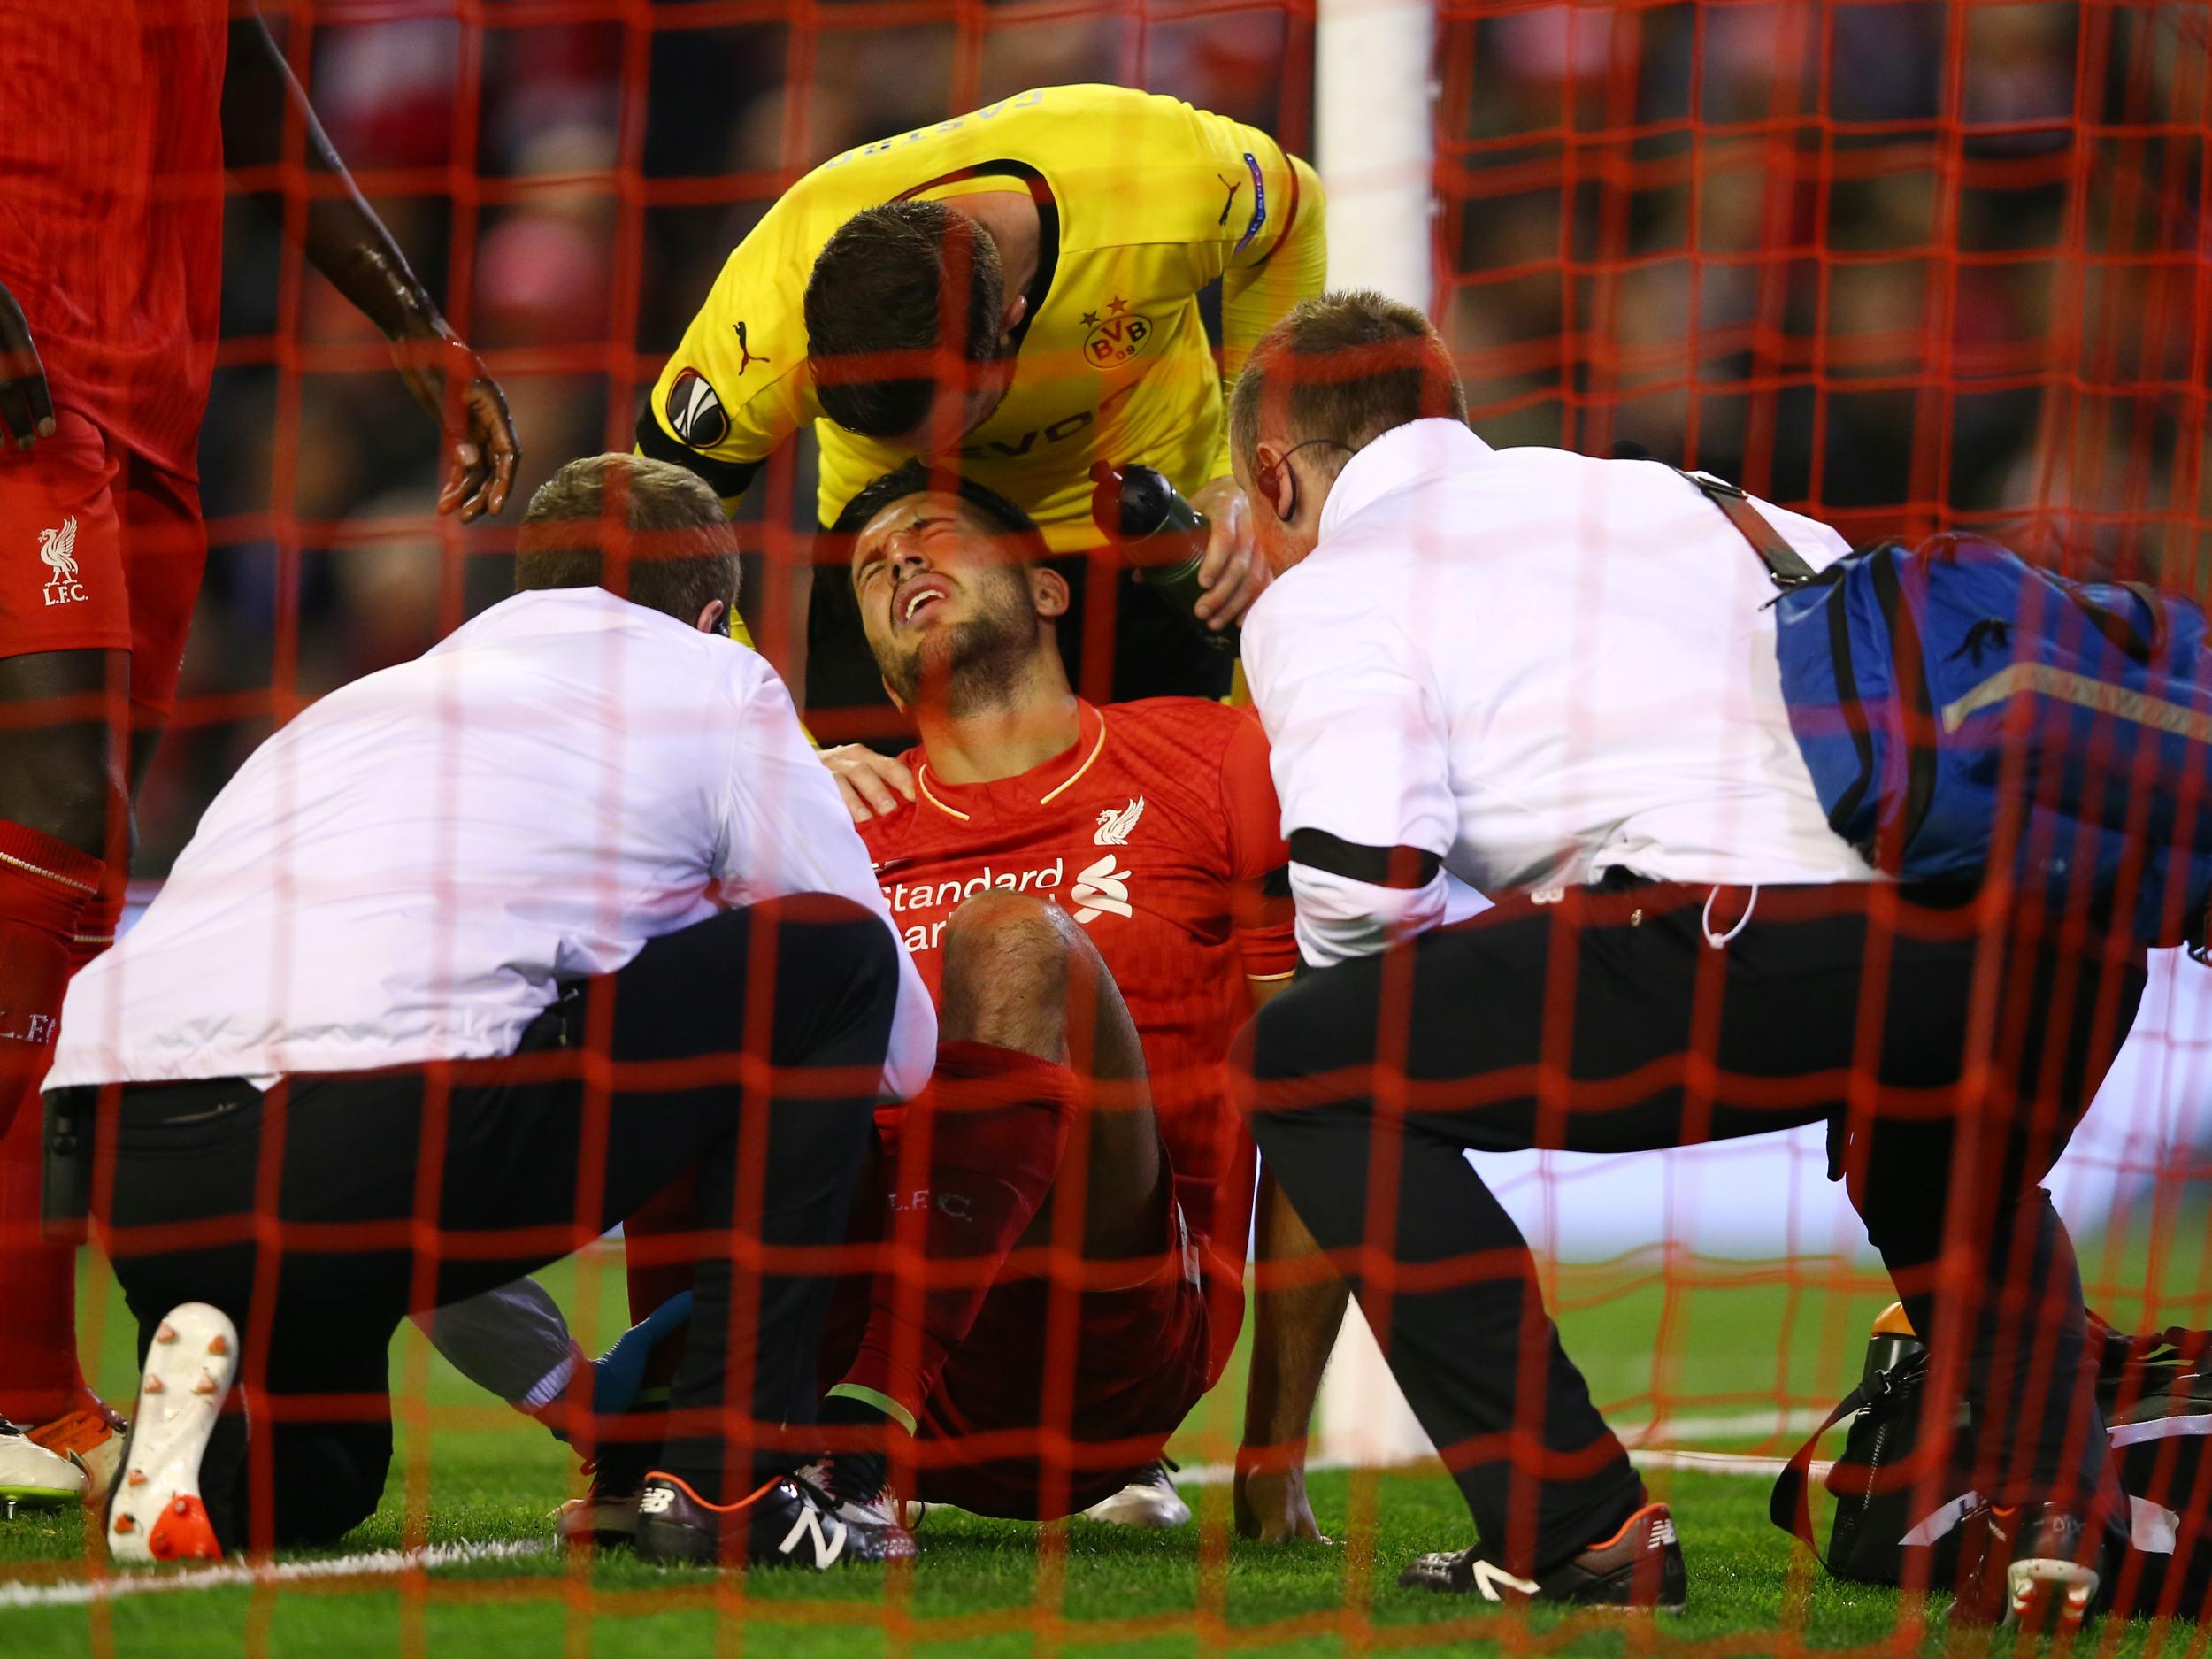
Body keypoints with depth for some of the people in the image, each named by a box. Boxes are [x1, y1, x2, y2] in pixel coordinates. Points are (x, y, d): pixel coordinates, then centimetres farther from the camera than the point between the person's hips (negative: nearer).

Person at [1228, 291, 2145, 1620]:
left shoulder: (1324, 592, 16)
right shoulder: (1669, 493, 35)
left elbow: (1363, 876, -1)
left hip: (1773, 939, -6)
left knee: (1309, 1062, 11)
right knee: (1951, 1199, 40)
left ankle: (1574, 1524, 3)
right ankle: (2057, 1503, 13)